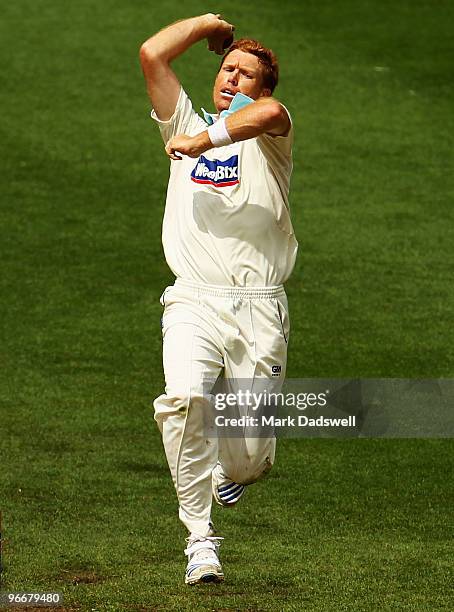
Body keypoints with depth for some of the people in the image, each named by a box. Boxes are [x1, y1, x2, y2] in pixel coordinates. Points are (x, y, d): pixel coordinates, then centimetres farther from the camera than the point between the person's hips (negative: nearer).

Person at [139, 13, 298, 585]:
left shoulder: (268, 136, 9)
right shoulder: (185, 125, 19)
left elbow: (269, 113, -18)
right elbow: (152, 54, 9)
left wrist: (204, 142, -18)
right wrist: (209, 24, 17)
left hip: (259, 308, -1)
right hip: (192, 302, 1)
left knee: (252, 458, -5)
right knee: (185, 399, -28)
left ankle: (229, 469, 33)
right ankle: (200, 537, -20)